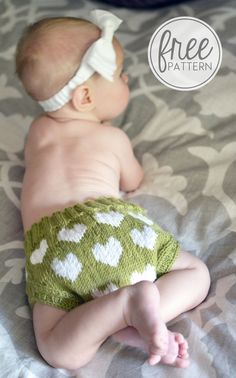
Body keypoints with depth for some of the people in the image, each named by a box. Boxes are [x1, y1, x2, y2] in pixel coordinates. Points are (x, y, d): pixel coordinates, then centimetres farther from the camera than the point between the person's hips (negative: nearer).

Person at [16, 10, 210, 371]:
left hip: (48, 245, 2)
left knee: (61, 354, 2)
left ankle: (123, 303, -22)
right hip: (112, 224, -1)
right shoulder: (114, 138, 18)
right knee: (197, 274, 14)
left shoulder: (38, 129, 26)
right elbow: (133, 182, 35)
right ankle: (140, 309, -13)